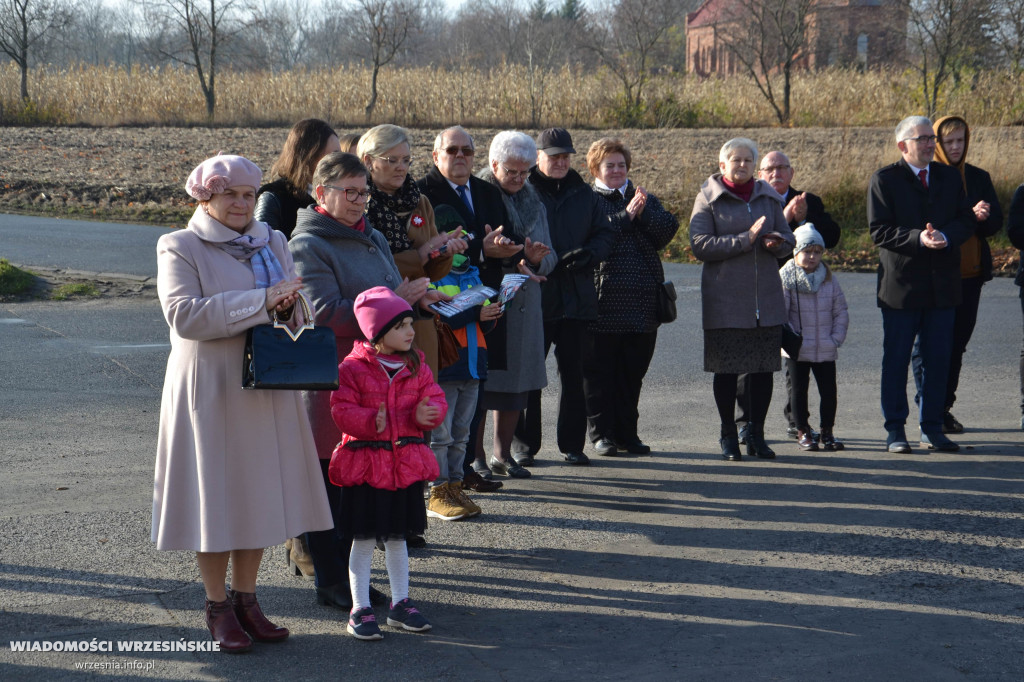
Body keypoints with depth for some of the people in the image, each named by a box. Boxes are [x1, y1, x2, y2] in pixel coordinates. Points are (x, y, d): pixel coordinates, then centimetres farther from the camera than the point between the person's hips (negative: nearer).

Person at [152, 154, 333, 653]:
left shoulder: (272, 242, 11)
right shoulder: (180, 248, -6)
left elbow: (292, 306, 17)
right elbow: (184, 315, -20)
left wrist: (288, 307, -9)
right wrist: (261, 300, -24)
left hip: (265, 389, 5)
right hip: (210, 390, -5)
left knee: (259, 494, 9)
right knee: (215, 497, 1)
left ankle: (245, 600, 22)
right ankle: (218, 609, 14)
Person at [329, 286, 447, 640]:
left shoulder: (416, 366, 6)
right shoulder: (353, 368, -9)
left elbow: (435, 399, 8)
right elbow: (341, 410, -13)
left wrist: (427, 414, -14)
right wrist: (371, 422, -28)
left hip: (406, 463, 4)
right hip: (365, 463, -4)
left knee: (397, 537, 16)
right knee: (363, 539, 2)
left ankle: (401, 604, 26)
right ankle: (360, 609, 11)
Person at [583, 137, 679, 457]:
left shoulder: (646, 200, 18)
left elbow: (668, 229, 1)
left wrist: (644, 212, -13)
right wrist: (626, 215, -15)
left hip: (642, 303, 4)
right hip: (603, 299, -4)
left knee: (633, 371, 9)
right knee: (600, 371, -1)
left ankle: (627, 433, 16)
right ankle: (602, 433, 7)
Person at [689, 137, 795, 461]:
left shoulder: (768, 197, 13)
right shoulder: (708, 198, 0)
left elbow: (788, 237, 18)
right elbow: (700, 245, -11)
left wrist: (776, 242, -7)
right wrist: (746, 239, -17)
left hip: (767, 298, 4)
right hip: (725, 300, -4)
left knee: (763, 368, 4)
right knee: (727, 369, 1)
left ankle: (756, 434, 15)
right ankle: (728, 435, 14)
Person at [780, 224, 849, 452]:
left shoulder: (828, 279, 6)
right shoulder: (785, 278, -6)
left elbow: (841, 311, 8)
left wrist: (836, 338, -3)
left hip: (826, 350, 3)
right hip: (797, 351, -3)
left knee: (829, 391, 4)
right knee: (798, 390, 6)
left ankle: (827, 431, 17)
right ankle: (803, 431, 18)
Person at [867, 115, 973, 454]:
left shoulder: (950, 177, 12)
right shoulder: (884, 180, -3)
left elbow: (965, 221, 7)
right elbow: (879, 232, -10)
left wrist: (945, 236, -14)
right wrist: (918, 238, -23)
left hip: (943, 283, 4)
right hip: (901, 284, -4)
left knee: (938, 359, 6)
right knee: (896, 360, 2)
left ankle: (932, 428, 15)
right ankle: (895, 430, 10)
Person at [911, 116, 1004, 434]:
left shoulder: (979, 178, 11)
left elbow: (996, 221, 7)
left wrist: (983, 218, -16)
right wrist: (970, 216, -20)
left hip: (970, 274, 5)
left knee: (957, 343, 8)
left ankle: (944, 408, 18)